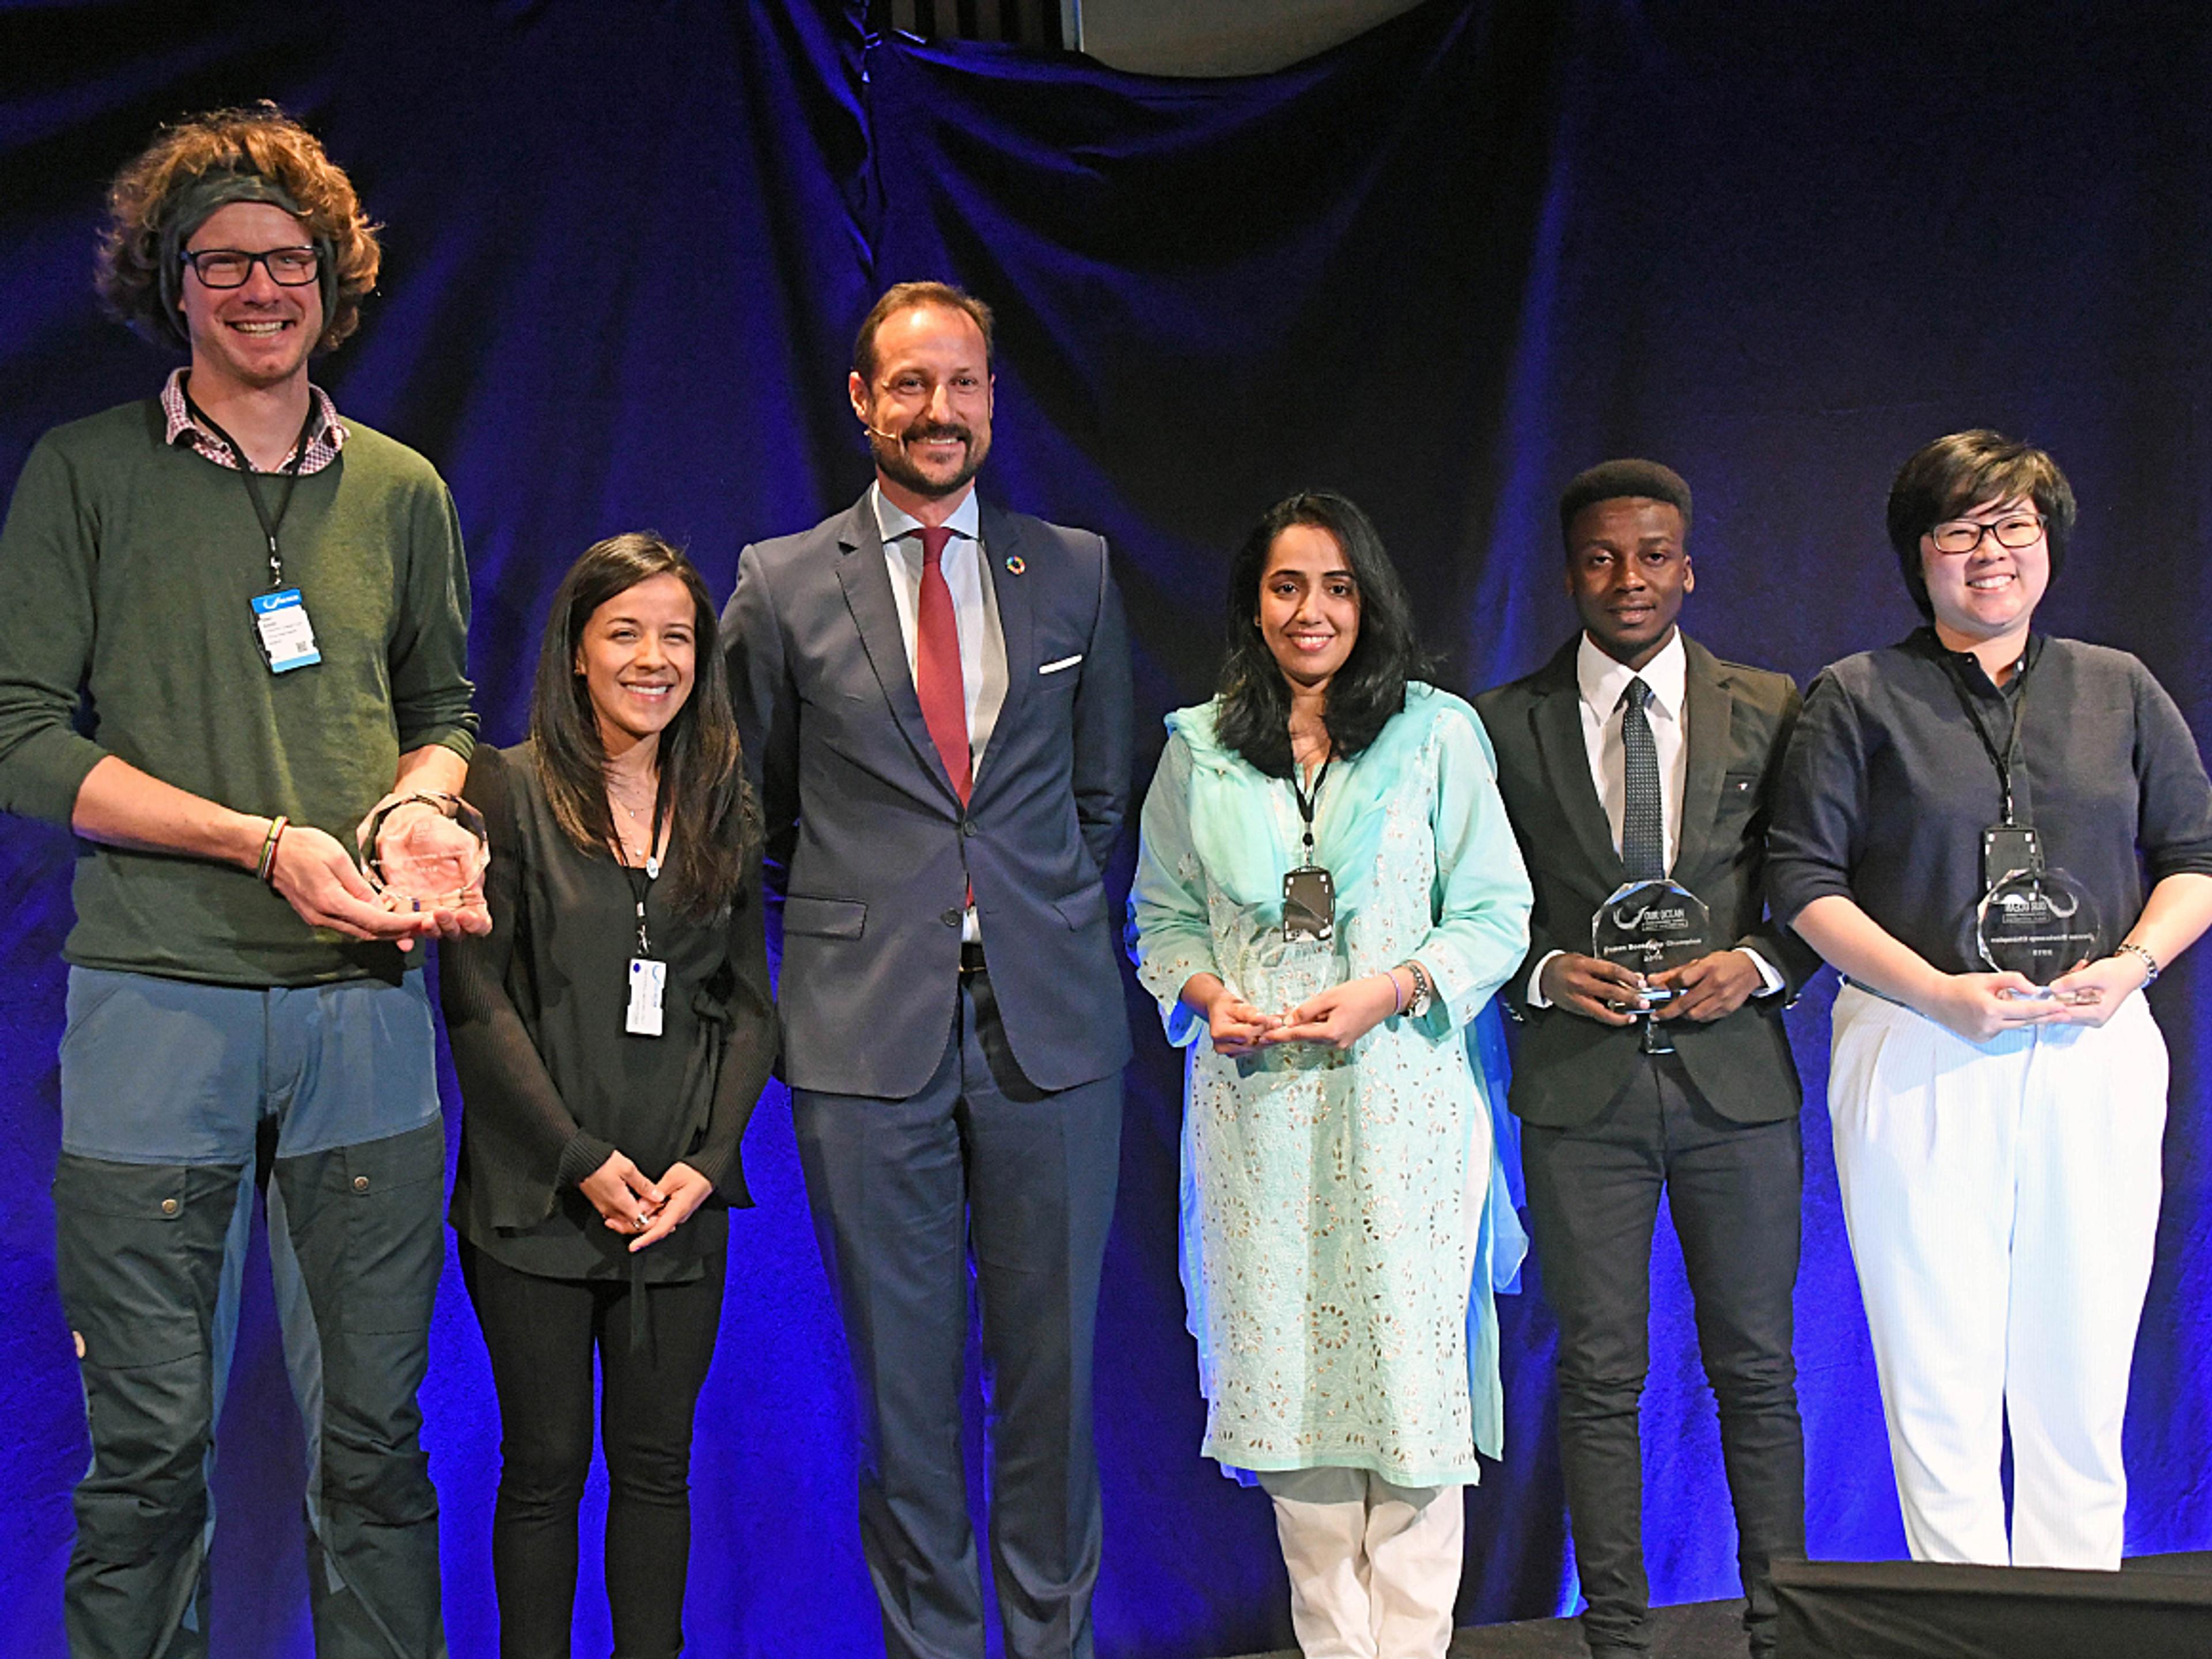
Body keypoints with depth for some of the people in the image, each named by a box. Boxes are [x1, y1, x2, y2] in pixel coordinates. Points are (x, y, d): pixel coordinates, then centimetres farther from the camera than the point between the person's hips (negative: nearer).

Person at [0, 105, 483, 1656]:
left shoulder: (402, 491, 13)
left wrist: (419, 800, -4)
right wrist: (266, 842, -12)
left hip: (365, 1005, 3)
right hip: (157, 1002, -2)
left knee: (374, 1436, 8)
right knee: (152, 1444, 4)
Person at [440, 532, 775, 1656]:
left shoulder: (721, 809, 10)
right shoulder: (507, 792, -2)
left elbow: (748, 1005, 9)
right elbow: (477, 999, -8)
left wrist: (705, 1161, -5)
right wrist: (582, 1160, -12)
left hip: (683, 1204, 3)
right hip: (537, 1199, -3)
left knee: (656, 1465, 9)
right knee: (545, 1465, 5)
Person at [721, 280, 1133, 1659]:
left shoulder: (1076, 573, 9)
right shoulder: (782, 586, 4)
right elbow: (759, 805, 14)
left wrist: (1041, 915, 10)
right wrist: (853, 919, 9)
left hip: (1050, 1025, 1)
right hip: (867, 1031, -1)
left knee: (1053, 1371, 7)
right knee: (905, 1383, 6)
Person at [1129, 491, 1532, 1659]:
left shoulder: (1436, 733, 3)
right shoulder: (1198, 747, 10)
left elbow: (1495, 914, 2)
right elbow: (1162, 916, 15)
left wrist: (1389, 989, -13)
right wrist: (1205, 995, -5)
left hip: (1402, 1094, -2)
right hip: (1255, 1096, 2)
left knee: (1408, 1365, -1)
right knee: (1287, 1374, 4)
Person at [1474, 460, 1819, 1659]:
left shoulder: (1768, 710, 6)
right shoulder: (1504, 725, 3)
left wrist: (1756, 966, -9)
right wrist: (1544, 972, -11)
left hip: (1736, 1078, 1)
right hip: (1580, 1088, -1)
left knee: (1756, 1371, 9)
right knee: (1599, 1378, 4)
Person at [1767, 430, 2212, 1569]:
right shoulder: (1857, 697, 4)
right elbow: (1805, 878, -1)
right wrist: (1940, 993, -12)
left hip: (2096, 1059, 2)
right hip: (1918, 1066, -2)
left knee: (2082, 1378, 5)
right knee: (1938, 1379, 1)